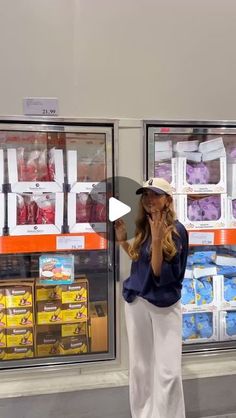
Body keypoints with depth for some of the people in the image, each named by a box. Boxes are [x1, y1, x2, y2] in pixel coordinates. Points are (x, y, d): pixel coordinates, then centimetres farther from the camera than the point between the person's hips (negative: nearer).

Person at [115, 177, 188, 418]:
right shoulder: (142, 227, 4)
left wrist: (157, 240, -28)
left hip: (165, 305, -5)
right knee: (140, 367, 14)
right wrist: (122, 241, 5)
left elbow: (161, 274, -18)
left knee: (168, 371, -3)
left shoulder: (177, 230, -13)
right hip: (137, 302, 5)